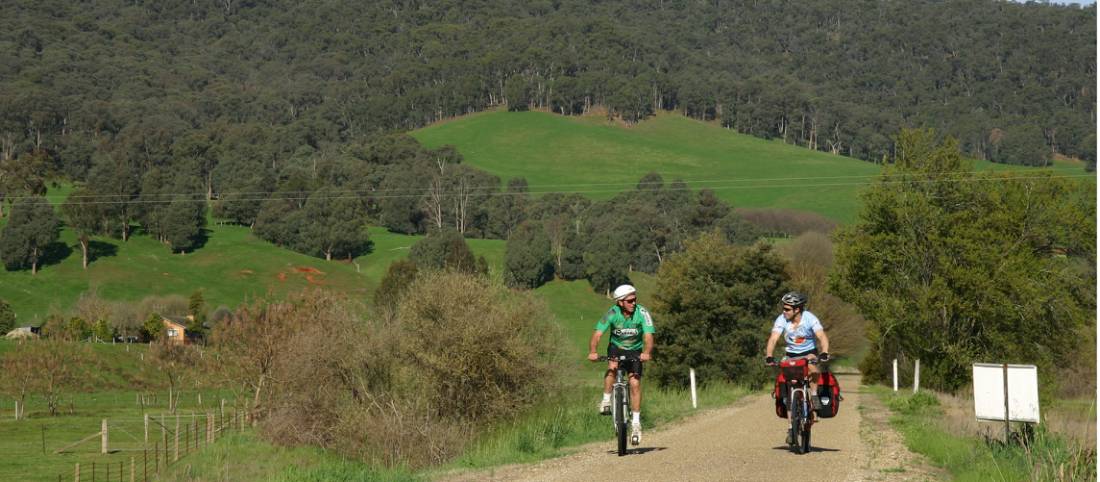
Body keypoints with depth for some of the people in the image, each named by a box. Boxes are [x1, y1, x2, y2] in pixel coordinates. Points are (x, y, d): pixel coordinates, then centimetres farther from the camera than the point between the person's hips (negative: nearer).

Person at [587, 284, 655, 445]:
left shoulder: (642, 313, -24)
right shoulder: (612, 313, -23)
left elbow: (648, 336, -33)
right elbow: (597, 335, -30)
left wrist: (647, 353, -53)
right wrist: (592, 352, -47)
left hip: (635, 350, 0)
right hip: (616, 347, 0)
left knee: (635, 383, -13)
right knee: (612, 367, -31)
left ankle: (636, 422, -4)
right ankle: (606, 400, -13)